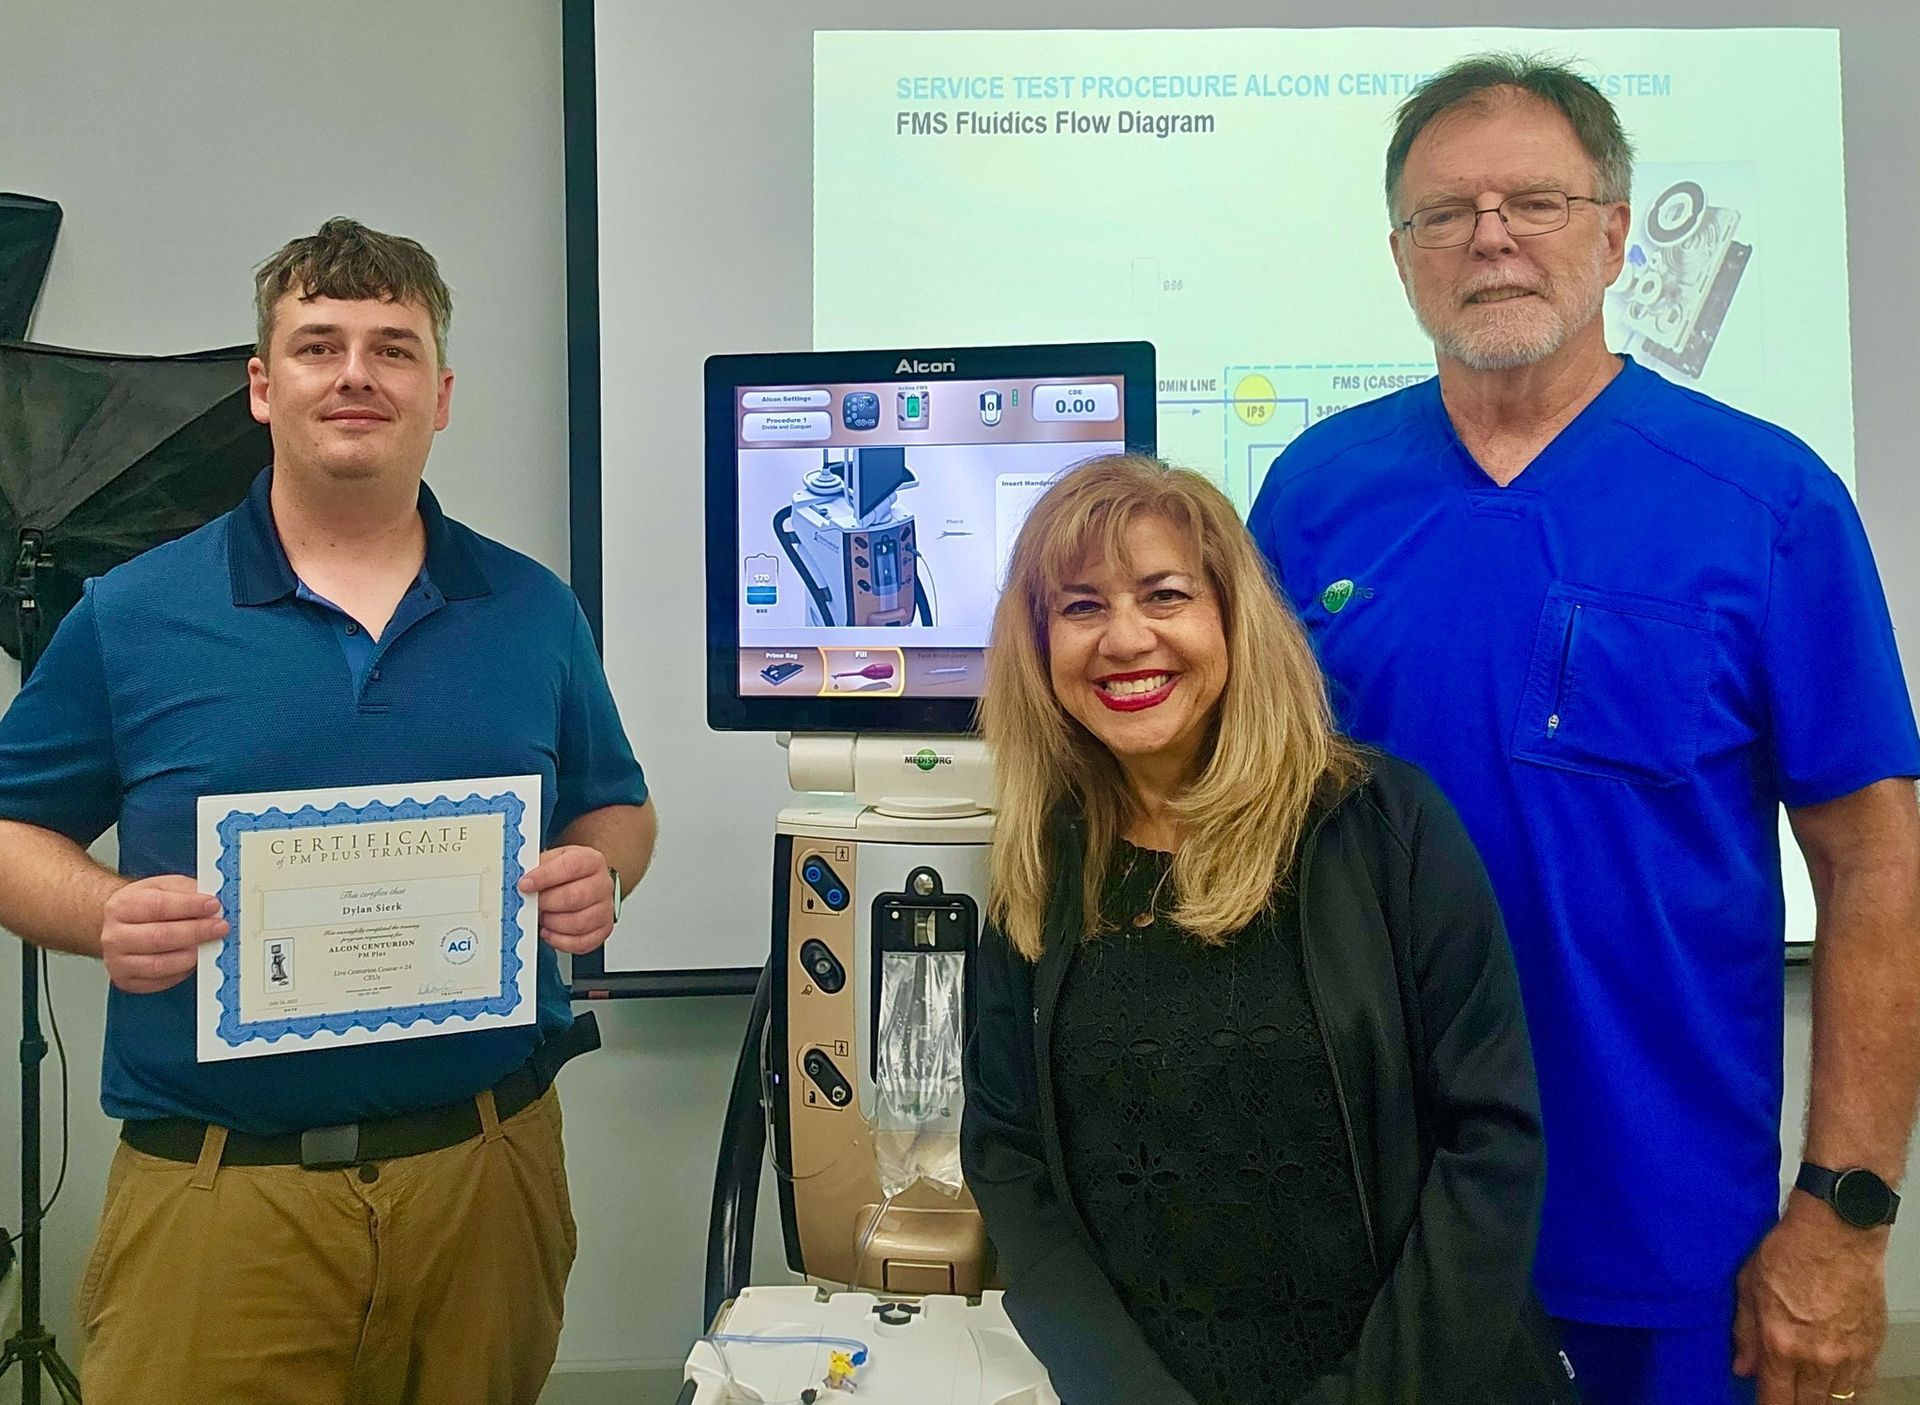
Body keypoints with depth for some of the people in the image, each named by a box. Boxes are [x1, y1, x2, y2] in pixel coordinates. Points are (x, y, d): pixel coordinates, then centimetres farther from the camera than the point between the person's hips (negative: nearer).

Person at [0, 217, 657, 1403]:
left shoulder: (532, 612, 6)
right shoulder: (130, 617, 1)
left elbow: (618, 806, 15)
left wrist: (596, 875, -7)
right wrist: (105, 915, -15)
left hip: (490, 1168, 2)